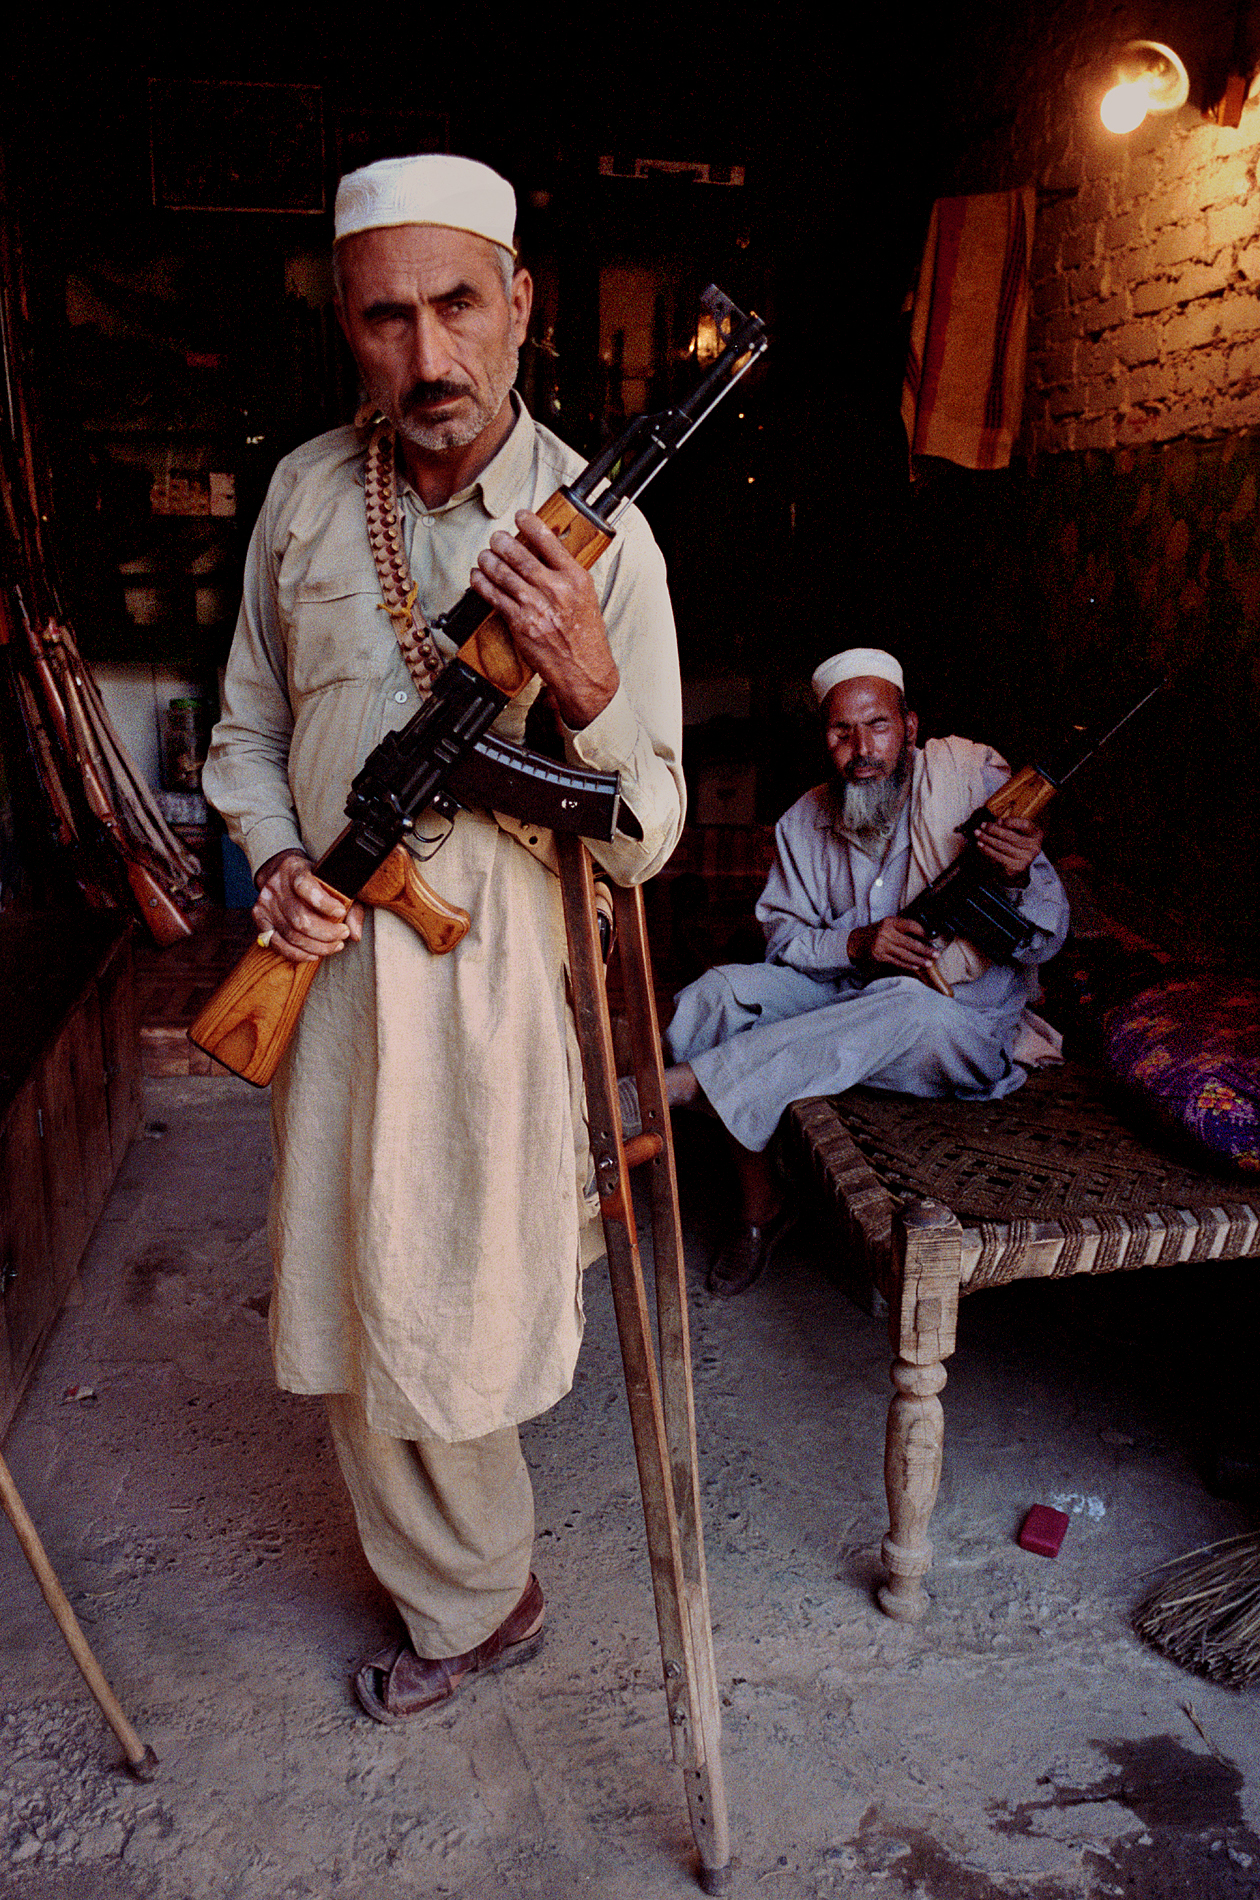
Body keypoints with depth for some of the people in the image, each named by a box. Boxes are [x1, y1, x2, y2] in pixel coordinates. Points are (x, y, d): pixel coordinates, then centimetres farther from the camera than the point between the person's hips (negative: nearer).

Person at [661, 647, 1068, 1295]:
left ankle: (678, 1085, -37)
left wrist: (1020, 879, -35)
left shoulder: (972, 776, -11)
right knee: (728, 988, -20)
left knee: (907, 1006, -38)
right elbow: (782, 934, 3)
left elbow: (1043, 941, -11)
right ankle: (759, 1204, -10)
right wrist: (855, 944, -18)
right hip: (845, 992, 4)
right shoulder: (805, 822, 0)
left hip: (966, 1023, -3)